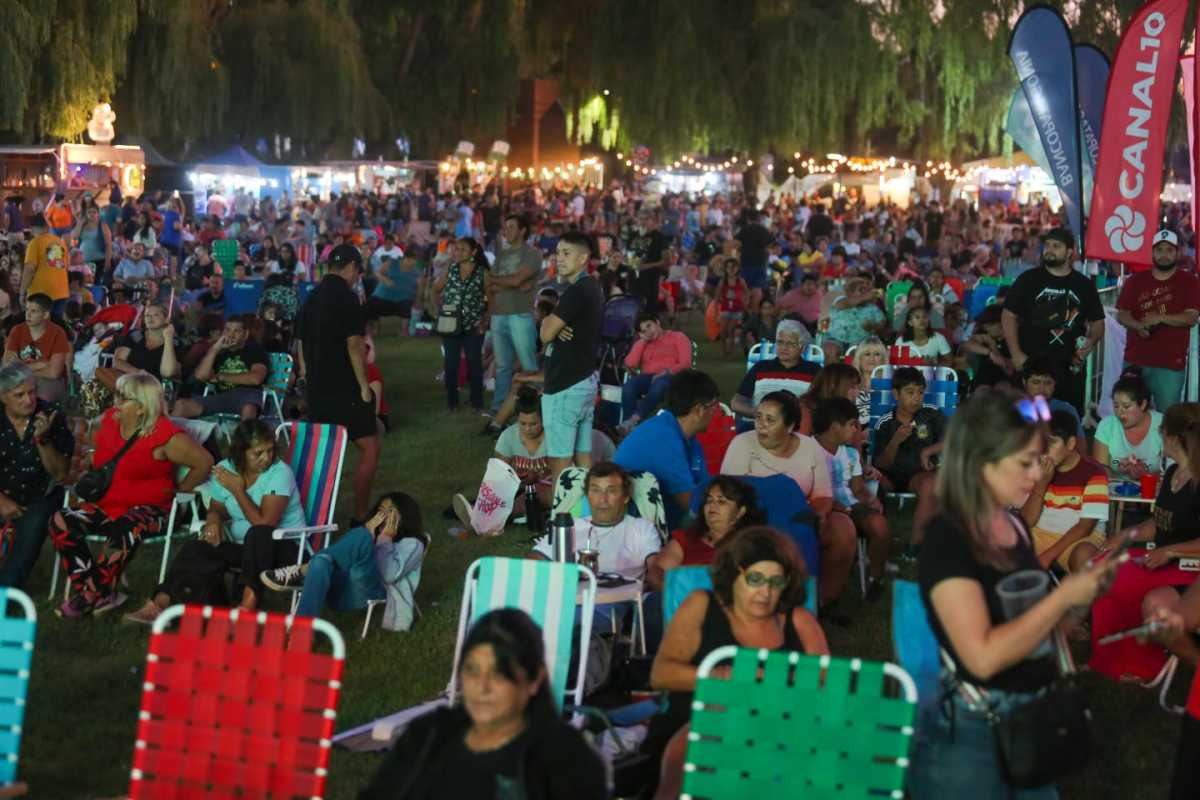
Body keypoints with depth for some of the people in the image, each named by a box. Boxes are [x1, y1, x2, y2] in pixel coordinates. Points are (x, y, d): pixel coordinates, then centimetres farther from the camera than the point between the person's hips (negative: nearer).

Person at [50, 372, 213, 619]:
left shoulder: (165, 436, -13)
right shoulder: (109, 420, 7)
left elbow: (204, 462, -10)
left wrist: (180, 489, -3)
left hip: (148, 509, -6)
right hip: (106, 505, 7)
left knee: (124, 530, -40)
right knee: (61, 522, -18)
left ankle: (89, 597, -22)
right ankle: (103, 596, -21)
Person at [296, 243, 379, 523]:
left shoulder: (312, 298, 12)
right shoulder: (347, 298, -13)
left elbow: (302, 343, 17)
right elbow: (354, 344, -17)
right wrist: (365, 386, -12)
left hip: (316, 389, 8)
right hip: (345, 389, -8)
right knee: (369, 447, -2)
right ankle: (360, 516, -4)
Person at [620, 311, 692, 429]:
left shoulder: (678, 337, 16)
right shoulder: (642, 343, 26)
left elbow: (685, 364, 2)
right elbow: (630, 364, 8)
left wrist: (667, 371, -15)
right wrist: (642, 341, 10)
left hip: (671, 377, -3)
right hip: (647, 377, 3)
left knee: (659, 385, -41)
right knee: (629, 385, -33)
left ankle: (634, 420, -54)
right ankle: (629, 428, -44)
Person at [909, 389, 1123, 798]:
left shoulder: (1016, 526, 8)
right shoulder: (947, 538, -17)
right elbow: (983, 656, -26)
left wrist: (1085, 586, 1)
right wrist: (1064, 596, -19)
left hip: (1030, 722, 8)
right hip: (969, 734, -8)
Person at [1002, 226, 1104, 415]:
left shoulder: (1084, 285, 10)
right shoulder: (1029, 280, 4)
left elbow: (1098, 322, 16)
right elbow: (1008, 316, 3)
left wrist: (1091, 342, -6)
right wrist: (1016, 354, -7)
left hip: (1070, 367, 2)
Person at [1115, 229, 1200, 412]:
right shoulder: (1135, 281, 10)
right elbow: (1121, 315, 5)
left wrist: (1160, 318, -18)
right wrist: (1139, 326, -16)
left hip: (1170, 363, -2)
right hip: (1135, 360, 2)